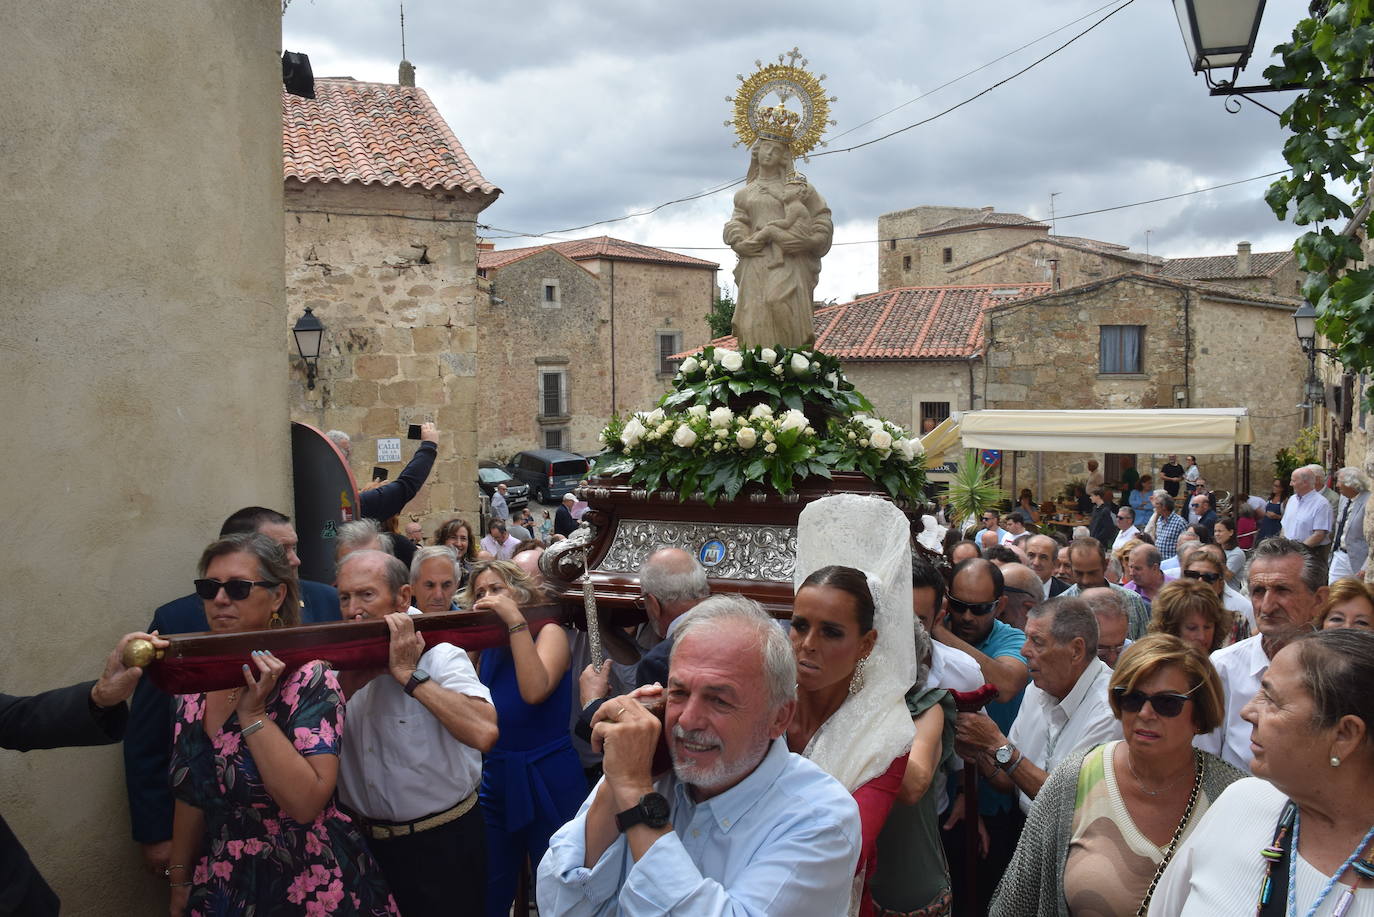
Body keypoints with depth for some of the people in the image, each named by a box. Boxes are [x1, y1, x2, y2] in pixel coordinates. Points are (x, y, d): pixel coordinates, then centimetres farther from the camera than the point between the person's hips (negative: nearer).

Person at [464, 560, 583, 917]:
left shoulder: (549, 632, -7)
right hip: (496, 781, 5)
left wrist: (515, 621, -27)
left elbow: (535, 692, -28)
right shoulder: (487, 648, 8)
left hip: (548, 783, -5)